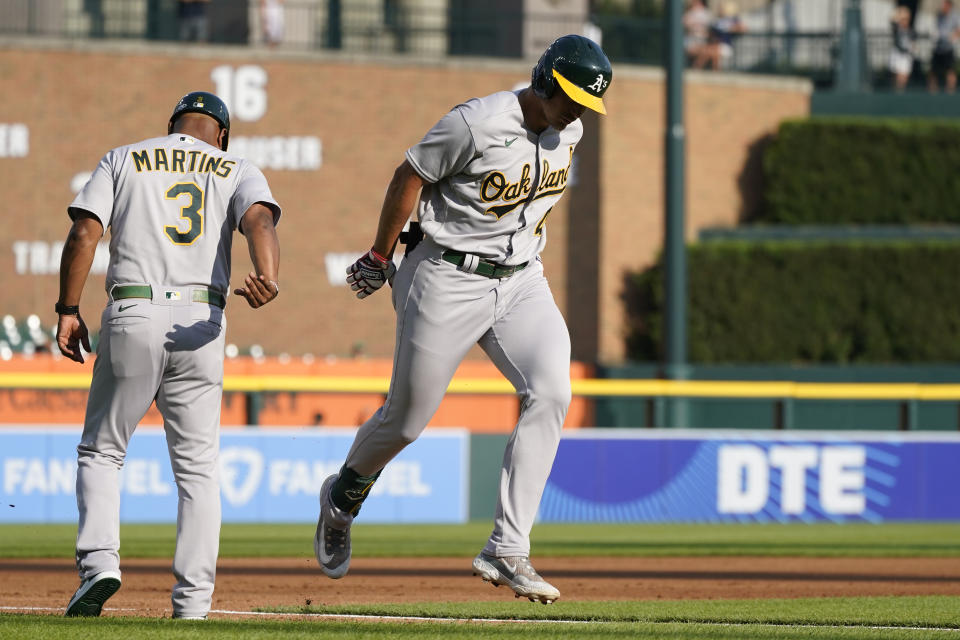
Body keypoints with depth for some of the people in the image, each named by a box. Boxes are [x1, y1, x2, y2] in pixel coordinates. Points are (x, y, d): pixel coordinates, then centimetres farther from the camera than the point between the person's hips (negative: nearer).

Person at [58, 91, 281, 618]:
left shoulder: (123, 160, 15)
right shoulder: (238, 172, 14)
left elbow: (84, 232, 1)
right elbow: (260, 220, -8)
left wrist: (68, 310, 2)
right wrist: (267, 280, -26)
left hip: (132, 317, 0)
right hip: (201, 323, 1)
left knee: (102, 451, 13)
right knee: (197, 467, 7)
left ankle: (99, 562, -9)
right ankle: (193, 603, -1)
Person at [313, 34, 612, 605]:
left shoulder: (568, 131, 1)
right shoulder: (477, 124, -21)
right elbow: (409, 177, -10)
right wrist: (379, 258, -2)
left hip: (522, 281, 5)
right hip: (448, 280, -5)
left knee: (551, 392, -18)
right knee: (407, 419, 5)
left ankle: (507, 552, -18)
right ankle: (344, 496, 39)